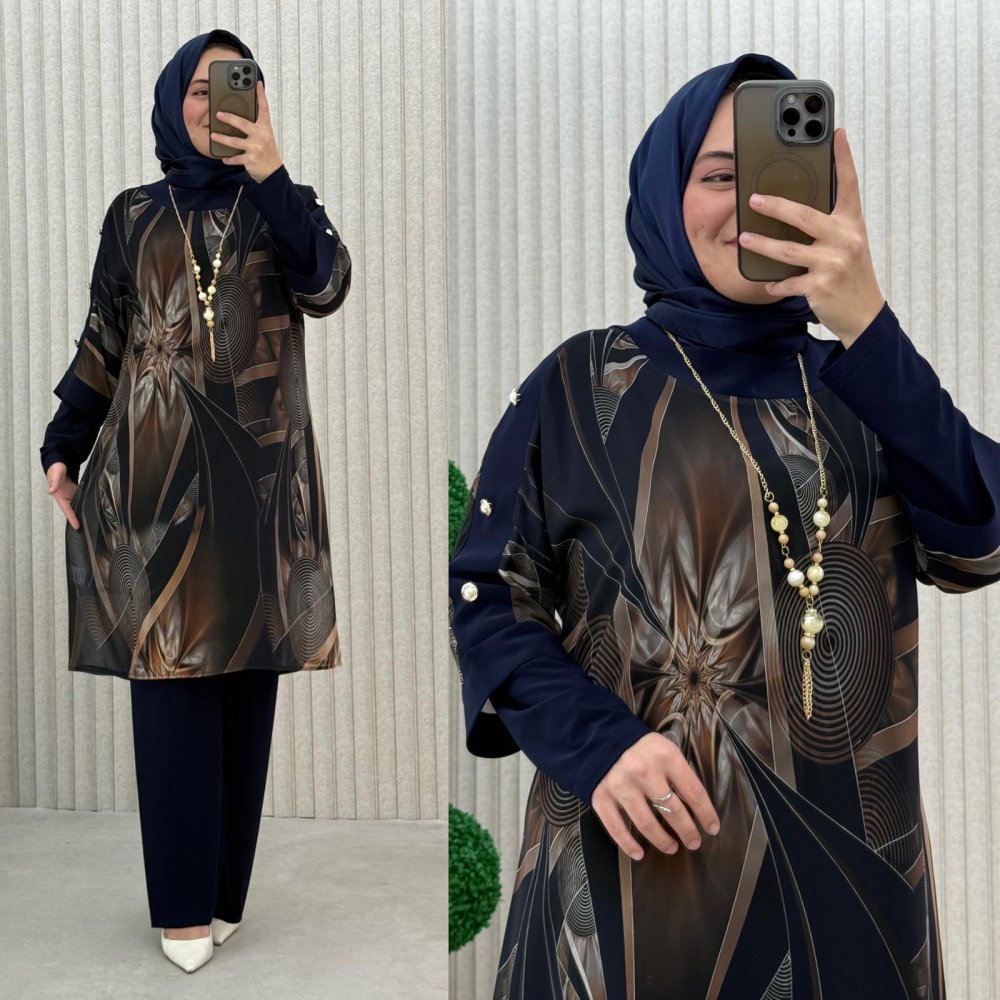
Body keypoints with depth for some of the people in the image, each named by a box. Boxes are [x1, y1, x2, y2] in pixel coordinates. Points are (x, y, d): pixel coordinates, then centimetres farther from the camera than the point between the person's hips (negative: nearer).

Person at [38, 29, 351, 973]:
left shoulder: (279, 206, 10)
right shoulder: (134, 214, 12)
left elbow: (326, 285, -11)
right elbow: (102, 344, 12)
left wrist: (269, 173, -16)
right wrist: (61, 451, 7)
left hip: (260, 468, 0)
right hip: (157, 468, 0)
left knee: (246, 671, 2)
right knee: (169, 676, -2)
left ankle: (225, 885, 14)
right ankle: (183, 901, 7)